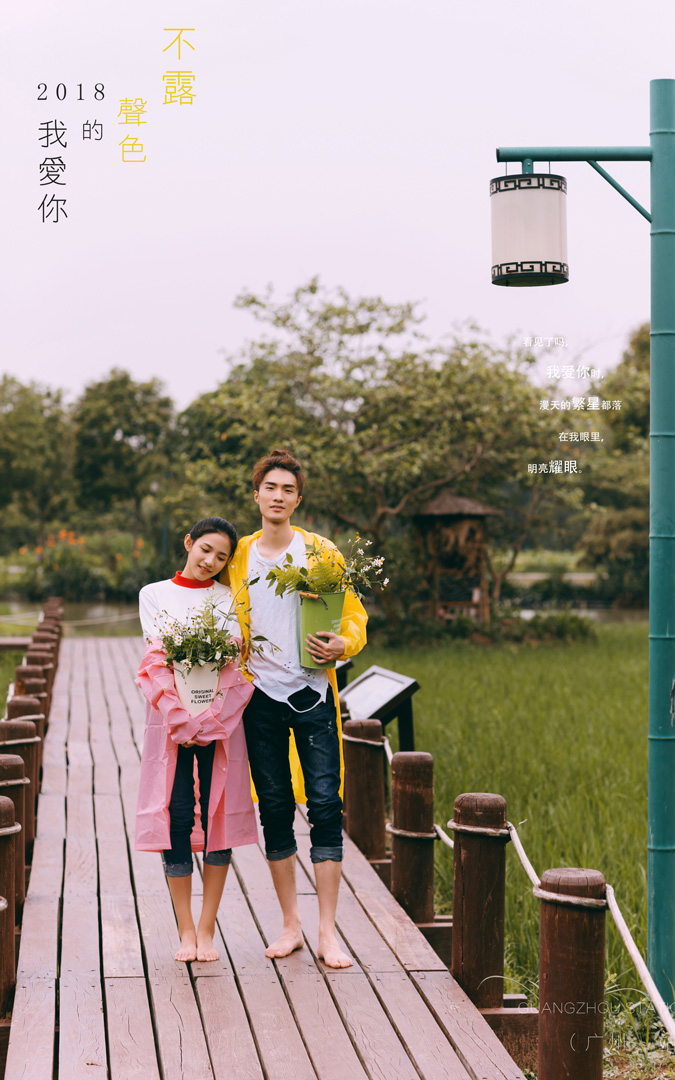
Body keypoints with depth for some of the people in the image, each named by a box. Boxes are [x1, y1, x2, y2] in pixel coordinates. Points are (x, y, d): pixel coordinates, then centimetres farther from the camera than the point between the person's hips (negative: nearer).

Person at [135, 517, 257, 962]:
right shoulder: (154, 595, 8)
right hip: (171, 721, 0)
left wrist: (211, 723, -11)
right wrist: (182, 722, -11)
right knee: (177, 819, -3)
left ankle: (207, 930, 7)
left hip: (222, 720, 1)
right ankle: (186, 931, 5)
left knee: (219, 819, 0)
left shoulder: (231, 600, 7)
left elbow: (239, 667, 0)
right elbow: (156, 663, -1)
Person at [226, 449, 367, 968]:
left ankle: (328, 931, -2)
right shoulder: (240, 556, 9)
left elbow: (353, 615, 5)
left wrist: (342, 644, -15)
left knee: (325, 803, -7)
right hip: (261, 696, 2)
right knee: (275, 807, 6)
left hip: (313, 692, -2)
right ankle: (291, 924, 17)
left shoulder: (321, 551, 3)